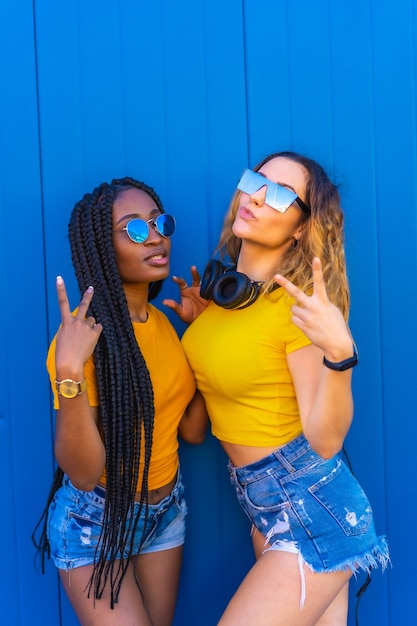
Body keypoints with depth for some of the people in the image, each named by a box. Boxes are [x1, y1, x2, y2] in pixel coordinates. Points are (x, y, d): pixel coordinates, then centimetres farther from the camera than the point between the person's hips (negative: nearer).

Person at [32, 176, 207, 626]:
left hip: (166, 509, 7)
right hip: (95, 518, -7)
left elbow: (192, 431, -3)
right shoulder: (84, 333, -22)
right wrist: (70, 373, -40)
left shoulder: (163, 322, 0)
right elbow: (83, 473, -26)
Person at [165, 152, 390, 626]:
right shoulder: (222, 284, 3)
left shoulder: (300, 304, -18)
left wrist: (339, 353, -35)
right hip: (259, 500, 7)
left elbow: (325, 440, -21)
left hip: (311, 503, -7)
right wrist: (200, 321, 8)